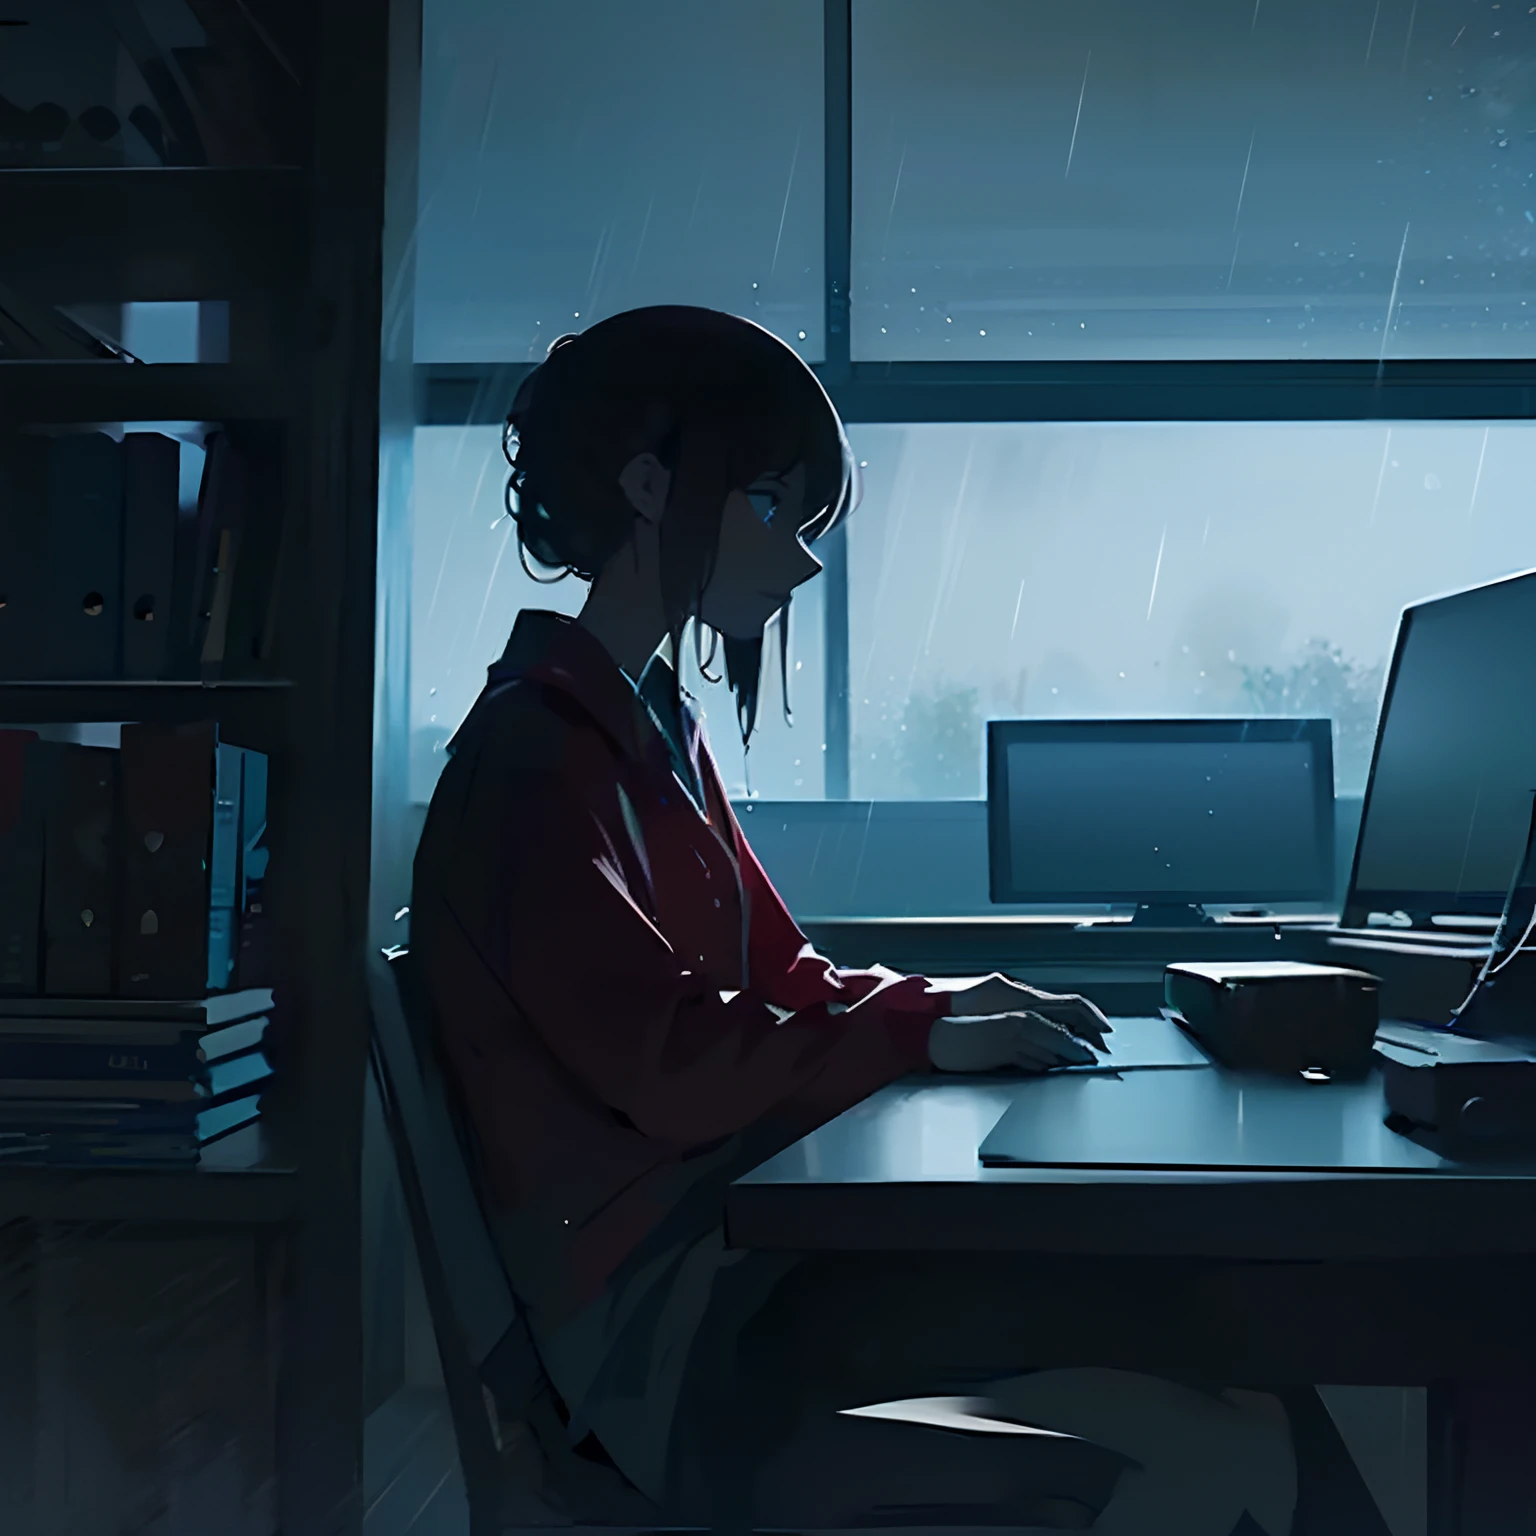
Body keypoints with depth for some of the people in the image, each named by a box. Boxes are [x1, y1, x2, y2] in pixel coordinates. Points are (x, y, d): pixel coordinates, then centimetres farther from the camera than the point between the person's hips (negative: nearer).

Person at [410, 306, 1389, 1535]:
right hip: (665, 1339, -8)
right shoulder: (538, 754, -14)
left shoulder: (654, 727, 13)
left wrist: (942, 1002, 0)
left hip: (737, 1254, 8)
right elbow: (673, 1070, -21)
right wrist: (920, 1033, -12)